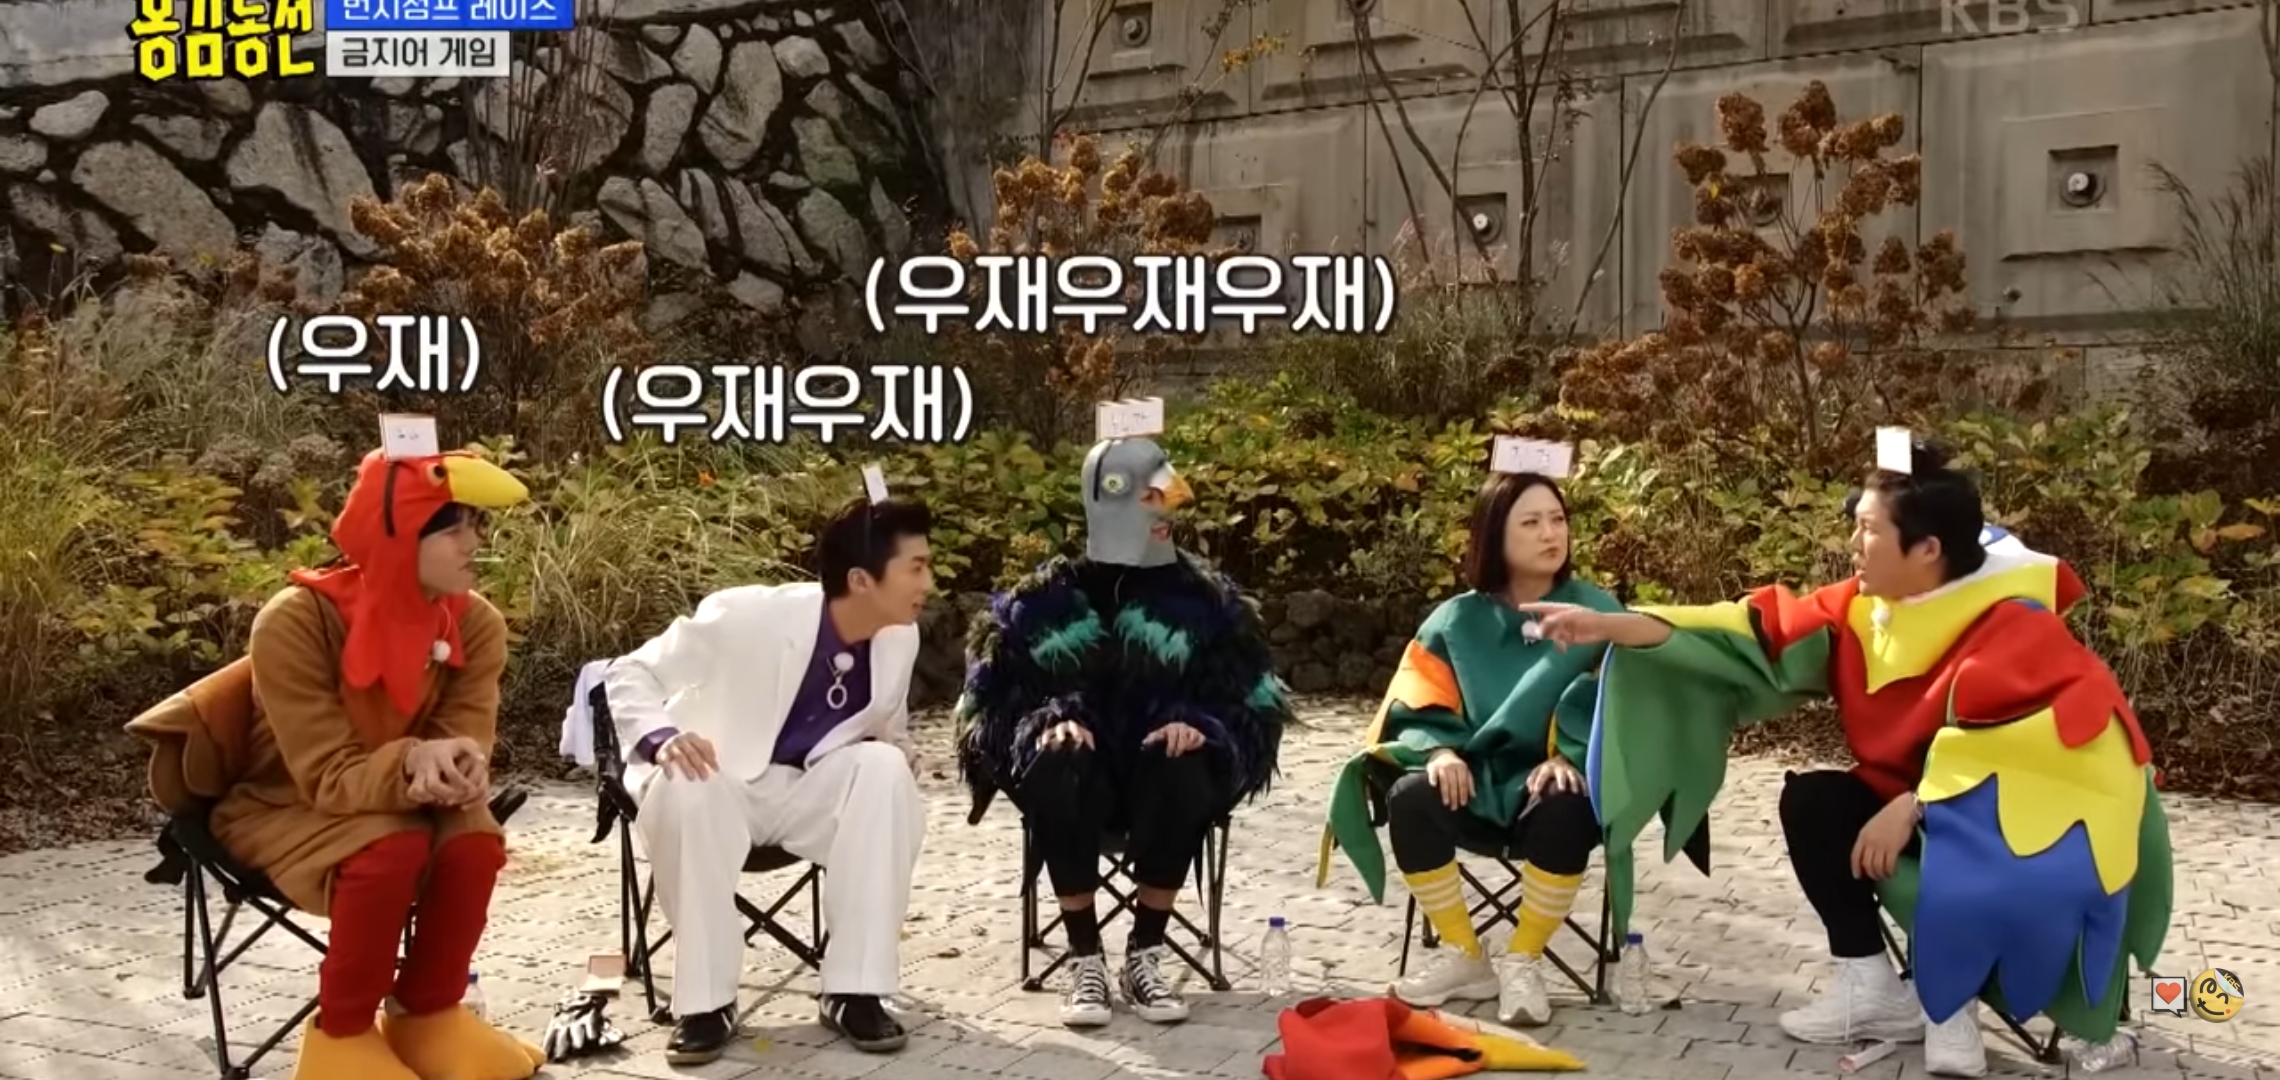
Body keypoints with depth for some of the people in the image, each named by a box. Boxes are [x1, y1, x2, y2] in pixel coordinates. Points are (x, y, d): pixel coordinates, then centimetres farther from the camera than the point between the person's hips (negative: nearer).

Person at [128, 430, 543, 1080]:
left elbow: (466, 746, -16)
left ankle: (426, 1014, -5)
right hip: (285, 807, -4)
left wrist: (449, 773, -41)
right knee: (392, 851, -35)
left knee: (474, 843, -28)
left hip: (396, 800, 4)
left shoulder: (475, 625, -13)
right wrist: (411, 766, -48)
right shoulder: (296, 622, -27)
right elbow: (328, 776, -28)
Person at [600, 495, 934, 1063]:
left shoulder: (900, 637, -8)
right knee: (683, 791, -38)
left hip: (809, 790, 4)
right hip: (717, 783, -4)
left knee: (885, 769, -26)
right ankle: (706, 1002, -22)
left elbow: (889, 732, 13)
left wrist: (900, 753, -10)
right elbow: (627, 675, -16)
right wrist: (663, 738, -36)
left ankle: (855, 991, -21)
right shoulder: (751, 616, -24)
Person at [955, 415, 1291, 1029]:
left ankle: (1144, 957, -21)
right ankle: (1086, 962, -25)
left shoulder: (1202, 596, 6)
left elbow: (1248, 692, 5)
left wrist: (1200, 724, -16)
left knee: (1184, 774, -36)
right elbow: (998, 686, 3)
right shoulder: (1049, 596, 4)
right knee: (1057, 769, -36)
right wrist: (1051, 719, -17)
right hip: (1085, 768, 0)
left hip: (1161, 765, 0)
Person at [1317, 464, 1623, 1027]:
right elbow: (1419, 708, 4)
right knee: (1410, 797, -29)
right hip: (1477, 781, 2)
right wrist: (1441, 751, -19)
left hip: (1553, 782, -2)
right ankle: (1464, 958, -12)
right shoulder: (1455, 621, 6)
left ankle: (1524, 963, -17)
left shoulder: (1597, 612, 1)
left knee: (1567, 810, -38)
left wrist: (1569, 757, -25)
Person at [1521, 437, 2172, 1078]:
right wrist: (1614, 627, -9)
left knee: (1964, 877, -37)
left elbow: (2005, 747, -32)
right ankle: (1873, 986, -1)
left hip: (2037, 811, -8)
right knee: (1812, 801, -7)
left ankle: (1952, 1002, -7)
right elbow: (1761, 632, -4)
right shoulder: (1865, 606, -3)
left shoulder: (2015, 625, -24)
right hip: (1922, 804, 8)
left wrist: (1911, 808, -33)